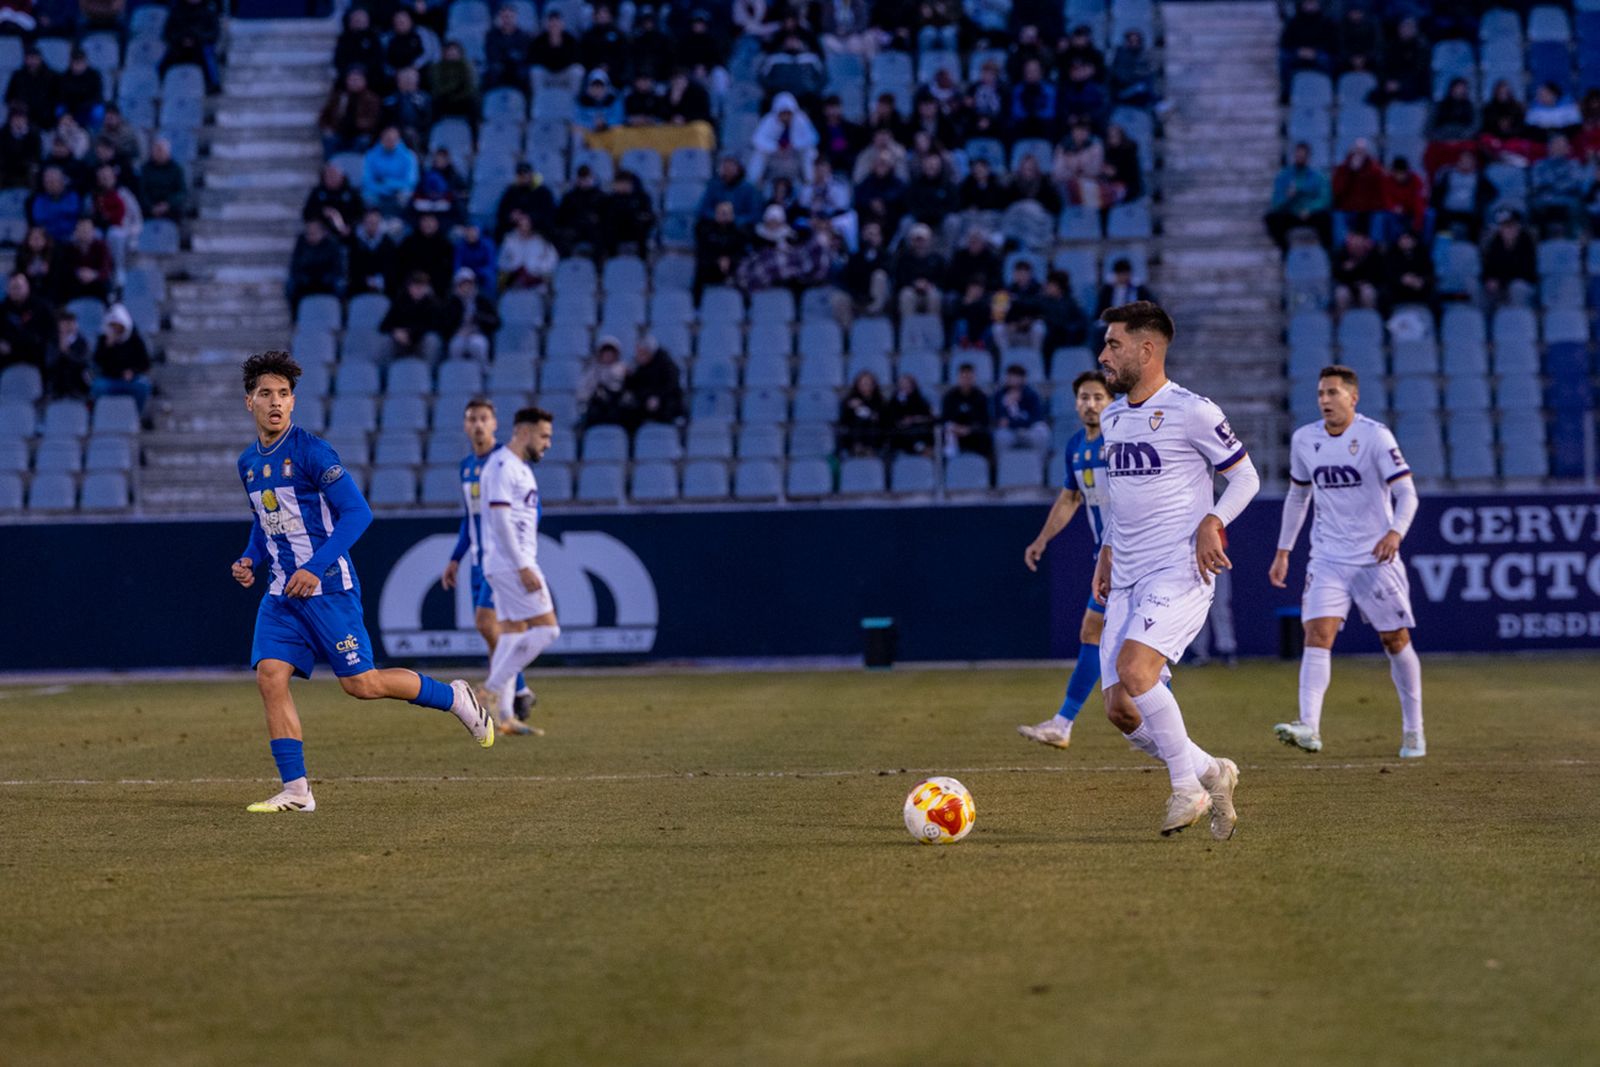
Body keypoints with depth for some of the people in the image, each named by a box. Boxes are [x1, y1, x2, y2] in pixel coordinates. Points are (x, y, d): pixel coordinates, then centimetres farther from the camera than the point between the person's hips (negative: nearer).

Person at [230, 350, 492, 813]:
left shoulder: (310, 451, -12)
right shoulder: (248, 463, 11)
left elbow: (357, 512, -15)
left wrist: (316, 568, -22)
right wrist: (249, 559, 6)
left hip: (327, 587, -7)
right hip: (281, 592, 7)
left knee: (361, 683, -7)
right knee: (270, 677, -8)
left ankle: (454, 697, 17)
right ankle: (295, 790, -4)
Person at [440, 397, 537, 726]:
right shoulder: (467, 466, 14)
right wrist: (455, 559, 18)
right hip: (478, 559, 7)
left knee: (486, 622, -17)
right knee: (489, 628, 4)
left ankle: (519, 691, -7)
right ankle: (515, 698, 11)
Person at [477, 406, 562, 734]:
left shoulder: (520, 468, 18)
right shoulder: (502, 466, -13)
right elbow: (500, 520, -20)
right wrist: (523, 568, -23)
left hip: (517, 564, 10)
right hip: (510, 563, -10)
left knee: (512, 634, 8)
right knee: (546, 628, -11)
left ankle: (504, 715, 7)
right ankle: (492, 689, -9)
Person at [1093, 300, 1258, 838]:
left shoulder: (1191, 411, -8)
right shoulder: (1112, 415, 14)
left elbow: (1246, 476, -2)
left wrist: (1212, 522, -17)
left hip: (1180, 572, -7)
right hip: (1127, 581, 8)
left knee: (1132, 667, -27)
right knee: (1120, 710, -2)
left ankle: (1189, 787, -12)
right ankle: (1212, 773, 18)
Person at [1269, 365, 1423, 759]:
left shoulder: (1375, 436, -10)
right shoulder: (1304, 440, 5)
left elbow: (1406, 492, -15)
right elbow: (1297, 496, 19)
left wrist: (1395, 532, -33)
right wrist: (1283, 551, 16)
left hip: (1376, 558, -3)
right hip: (1327, 559, 3)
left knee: (1395, 640, 5)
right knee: (1317, 634, -15)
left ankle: (1413, 729, 20)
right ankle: (1309, 727, -26)